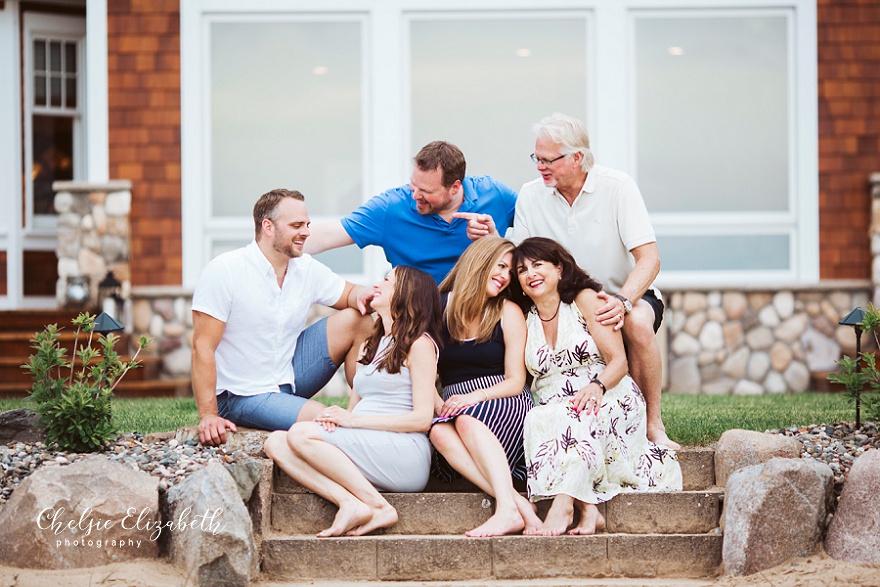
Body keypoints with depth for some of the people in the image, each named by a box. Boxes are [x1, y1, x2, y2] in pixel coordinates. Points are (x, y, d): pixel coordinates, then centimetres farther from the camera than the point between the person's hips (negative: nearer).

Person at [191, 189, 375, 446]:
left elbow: (350, 293, 14)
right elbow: (203, 347, -19)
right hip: (241, 396, -7)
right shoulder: (223, 271, -16)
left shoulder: (307, 269, 1)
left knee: (357, 320, -4)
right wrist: (208, 416, -26)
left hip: (289, 377, 7)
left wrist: (361, 295, -14)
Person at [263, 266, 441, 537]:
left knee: (301, 433, -24)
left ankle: (378, 506, -21)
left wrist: (353, 420, -11)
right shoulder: (373, 345, 27)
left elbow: (422, 418, -8)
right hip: (366, 449, 8)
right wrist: (335, 416, -4)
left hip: (405, 453, -8)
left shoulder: (419, 344, 2)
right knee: (275, 442, -11)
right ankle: (348, 502, -27)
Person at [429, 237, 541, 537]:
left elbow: (516, 381, 1)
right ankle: (518, 502, -45)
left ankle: (507, 509, -49)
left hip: (507, 407, -1)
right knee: (439, 432, -33)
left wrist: (476, 397, -17)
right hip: (454, 406, 2)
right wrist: (438, 404, -13)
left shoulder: (508, 312, 7)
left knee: (468, 420, -34)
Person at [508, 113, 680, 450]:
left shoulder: (617, 187, -14)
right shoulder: (530, 195, -3)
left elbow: (649, 258, -22)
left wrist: (622, 302, -40)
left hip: (628, 295, -3)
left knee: (637, 322, -38)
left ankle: (653, 423, -20)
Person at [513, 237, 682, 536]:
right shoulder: (525, 321, 15)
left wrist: (597, 386, -26)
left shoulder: (586, 299, 2)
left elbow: (619, 361, -6)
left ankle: (563, 504, -49)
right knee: (539, 420, -31)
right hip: (553, 409, 4)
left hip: (609, 402, -4)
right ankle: (588, 509, -40)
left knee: (576, 416, -37)